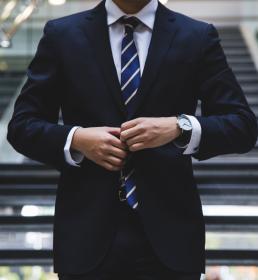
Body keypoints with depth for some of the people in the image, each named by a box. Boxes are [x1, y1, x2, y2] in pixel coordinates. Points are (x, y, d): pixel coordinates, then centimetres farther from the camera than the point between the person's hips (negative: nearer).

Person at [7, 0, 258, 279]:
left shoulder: (198, 37, 4)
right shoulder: (61, 35, 5)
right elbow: (22, 126, 6)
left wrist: (179, 127, -17)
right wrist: (76, 139, -13)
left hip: (169, 233, 0)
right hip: (88, 234, 0)